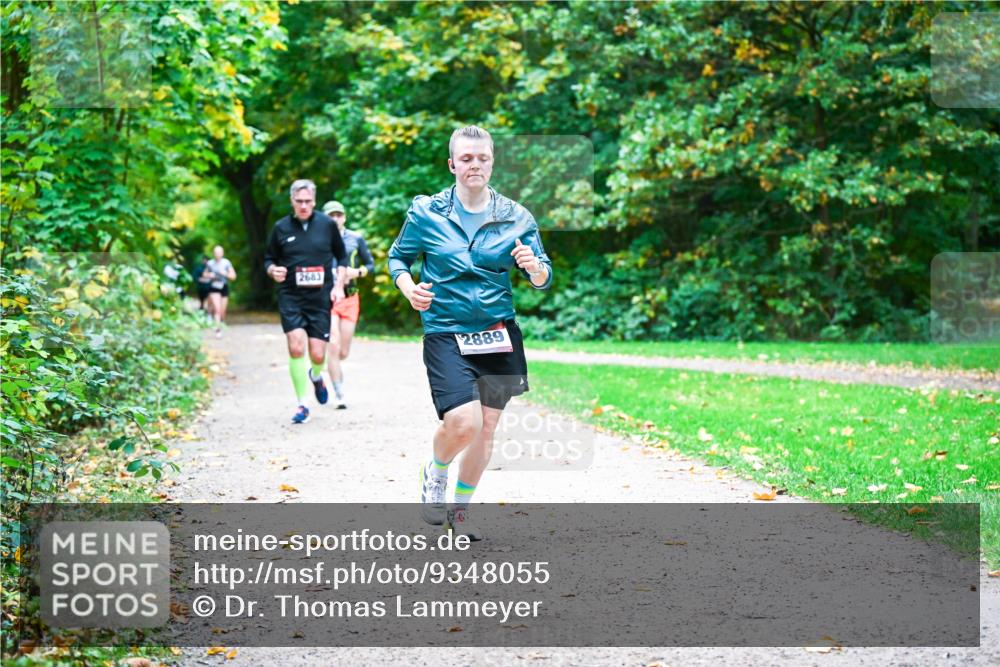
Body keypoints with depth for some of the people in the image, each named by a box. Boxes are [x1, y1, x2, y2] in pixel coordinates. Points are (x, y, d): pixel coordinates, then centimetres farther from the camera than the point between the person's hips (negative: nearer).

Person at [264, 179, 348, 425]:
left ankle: (316, 376, 37)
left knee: (317, 355, -1)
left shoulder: (327, 224, 2)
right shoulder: (281, 228, 2)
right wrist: (273, 270, -10)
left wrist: (339, 286, 2)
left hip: (321, 297, 0)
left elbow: (341, 257, 13)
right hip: (291, 297, 0)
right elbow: (269, 259, 12)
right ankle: (302, 405, -4)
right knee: (296, 347, -16)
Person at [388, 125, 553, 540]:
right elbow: (398, 257, 9)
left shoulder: (515, 217, 3)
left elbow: (543, 279, 6)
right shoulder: (426, 213, -2)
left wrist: (534, 267, -17)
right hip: (445, 334, -3)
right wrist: (408, 289, -12)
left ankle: (460, 510, 28)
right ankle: (436, 472, 14)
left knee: (486, 427, 7)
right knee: (463, 422, -20)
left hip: (499, 333, 3)